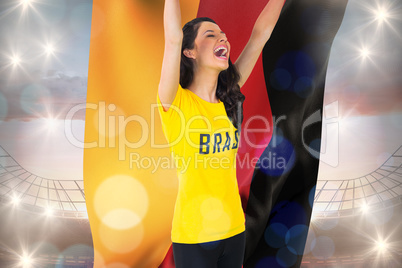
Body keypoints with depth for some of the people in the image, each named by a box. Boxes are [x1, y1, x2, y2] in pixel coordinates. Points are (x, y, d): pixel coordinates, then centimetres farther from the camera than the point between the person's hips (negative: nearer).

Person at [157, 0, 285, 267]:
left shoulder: (229, 98, 1)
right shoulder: (175, 102, -14)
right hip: (193, 234, -5)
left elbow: (260, 35, 0)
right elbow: (174, 38, -27)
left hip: (234, 227, 5)